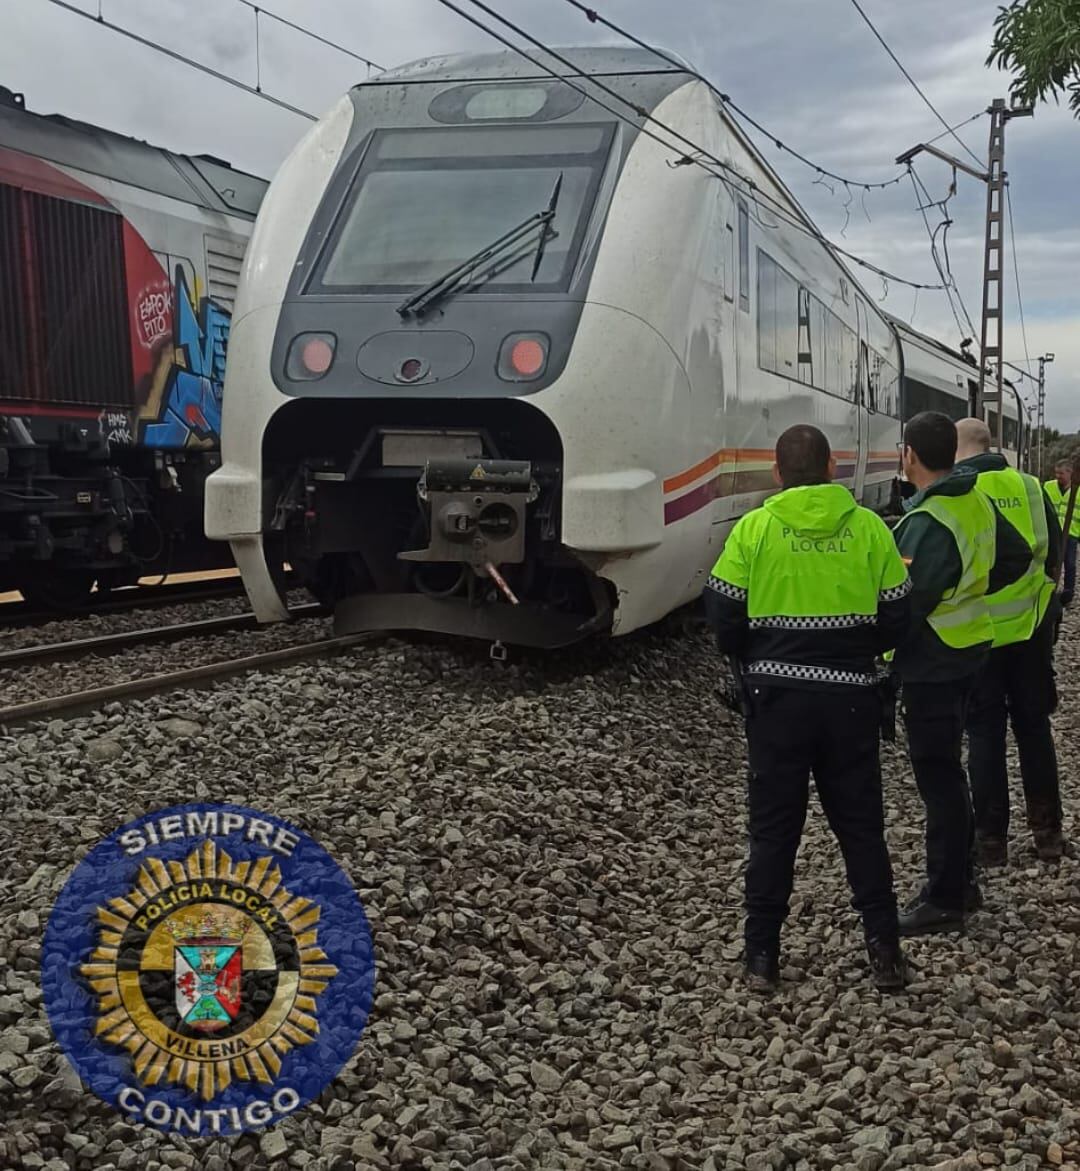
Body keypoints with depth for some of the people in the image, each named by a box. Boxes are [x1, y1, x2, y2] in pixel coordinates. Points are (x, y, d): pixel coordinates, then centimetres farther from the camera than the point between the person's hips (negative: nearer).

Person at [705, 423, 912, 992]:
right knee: (860, 823, 13)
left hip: (778, 695, -1)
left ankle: (762, 956, 13)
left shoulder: (754, 529, -5)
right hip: (851, 696, 1)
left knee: (773, 826, 9)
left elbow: (724, 614, -4)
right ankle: (883, 949, 16)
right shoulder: (868, 528, -1)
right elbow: (896, 616, 1)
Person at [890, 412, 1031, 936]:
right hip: (970, 650, 9)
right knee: (947, 768, 19)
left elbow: (910, 602, -26)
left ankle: (945, 899, 8)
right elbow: (1017, 557, 17)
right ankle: (958, 879, 31)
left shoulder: (928, 520, -23)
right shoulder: (977, 503, 5)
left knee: (937, 776, -1)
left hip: (932, 662, -9)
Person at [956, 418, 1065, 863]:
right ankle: (1047, 832, 21)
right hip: (1030, 630, 2)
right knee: (1034, 727, 14)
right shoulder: (1030, 488, -1)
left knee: (985, 734, 7)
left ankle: (991, 839, 12)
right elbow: (1054, 556, 7)